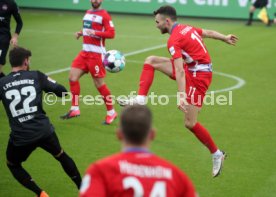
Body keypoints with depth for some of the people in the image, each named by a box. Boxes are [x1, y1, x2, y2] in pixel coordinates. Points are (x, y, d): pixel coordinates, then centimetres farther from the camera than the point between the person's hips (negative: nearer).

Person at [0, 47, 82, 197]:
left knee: (13, 165, 27)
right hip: (44, 131, 1)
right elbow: (62, 91, 3)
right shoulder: (36, 76, -1)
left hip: (19, 137, -1)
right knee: (60, 156, 29)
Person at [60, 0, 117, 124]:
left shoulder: (104, 15, -10)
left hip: (96, 53, -8)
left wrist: (95, 33, -25)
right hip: (85, 52, 8)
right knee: (72, 77, 1)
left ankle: (111, 112, 12)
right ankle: (75, 109, 11)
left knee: (99, 84, -3)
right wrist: (80, 33, 7)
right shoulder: (88, 13, 14)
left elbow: (111, 33, -16)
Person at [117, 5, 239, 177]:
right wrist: (225, 38, 36)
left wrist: (182, 96, -34)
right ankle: (141, 100, -2)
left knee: (190, 123, -6)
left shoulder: (174, 40, -21)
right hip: (191, 68, 10)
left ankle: (217, 154, 10)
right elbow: (209, 33, 20)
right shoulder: (186, 28, 6)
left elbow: (179, 71, -29)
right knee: (151, 61, 5)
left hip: (198, 76, -10)